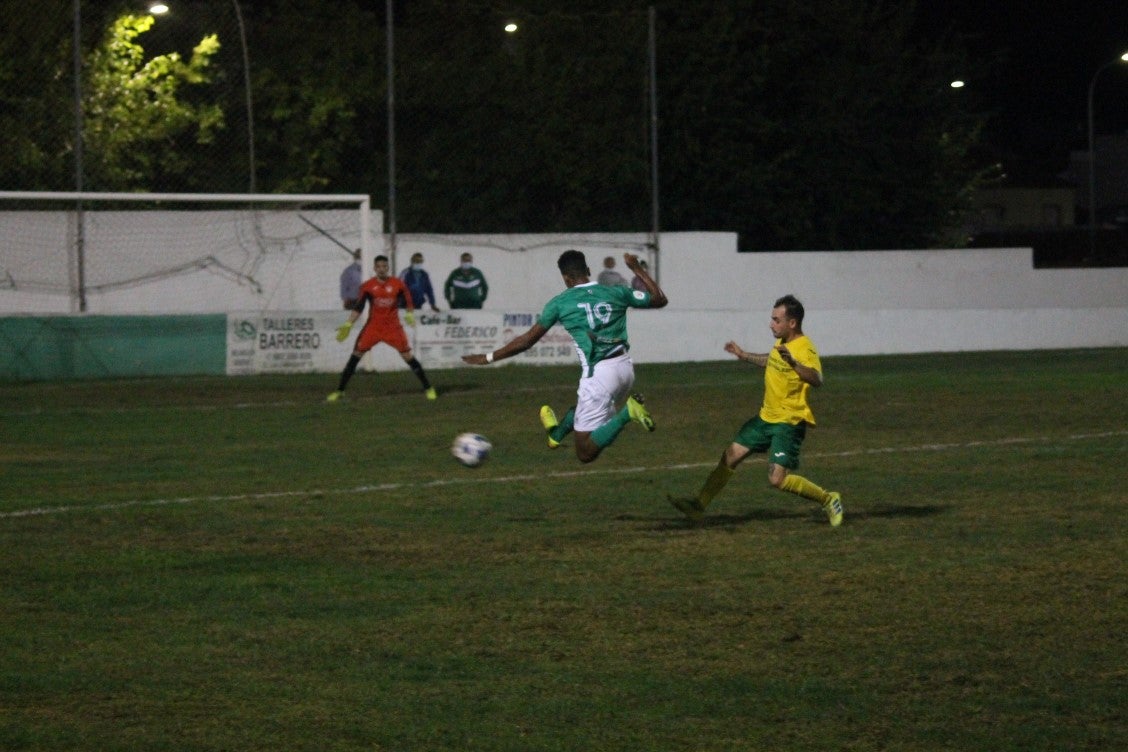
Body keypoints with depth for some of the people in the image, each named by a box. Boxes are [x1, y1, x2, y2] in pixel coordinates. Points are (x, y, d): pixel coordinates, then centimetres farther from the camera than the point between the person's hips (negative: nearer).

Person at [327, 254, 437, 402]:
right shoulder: (368, 286, -4)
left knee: (408, 356, -4)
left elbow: (409, 301, 5)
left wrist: (410, 314, -12)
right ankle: (339, 391, 2)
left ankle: (428, 388, 6)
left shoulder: (398, 284, -4)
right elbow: (358, 307, -2)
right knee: (355, 355, -4)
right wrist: (348, 324, -10)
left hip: (393, 327, -1)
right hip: (373, 327, 1)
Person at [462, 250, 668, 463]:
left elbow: (527, 340, 6)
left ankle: (627, 413, -17)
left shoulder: (561, 302, 1)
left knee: (585, 453, -2)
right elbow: (659, 299, 20)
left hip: (599, 374, -6)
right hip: (625, 367, 6)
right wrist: (636, 268, 33)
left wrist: (489, 357, 18)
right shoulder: (616, 293, 8)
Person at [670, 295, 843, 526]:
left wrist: (793, 363, -55)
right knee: (730, 456, 7)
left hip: (789, 422, -9)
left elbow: (816, 379, -41)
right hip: (767, 416, 9)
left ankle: (828, 499, 1)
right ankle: (699, 504, 15)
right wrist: (743, 355, 36)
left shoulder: (805, 349, -21)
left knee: (778, 479, -17)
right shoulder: (782, 342, 7)